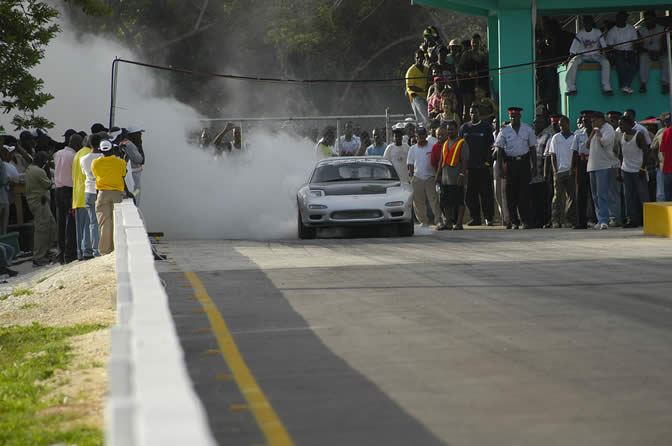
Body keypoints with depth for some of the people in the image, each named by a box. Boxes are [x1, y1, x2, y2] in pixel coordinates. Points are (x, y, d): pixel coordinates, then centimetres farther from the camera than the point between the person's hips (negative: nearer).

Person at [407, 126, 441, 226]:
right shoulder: (412, 149, 8)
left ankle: (438, 219, -8)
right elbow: (410, 165, 11)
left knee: (433, 200, -8)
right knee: (418, 202, 4)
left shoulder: (432, 148, 2)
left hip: (430, 178, -2)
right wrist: (411, 177, 4)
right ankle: (423, 220, 14)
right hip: (417, 178, 2)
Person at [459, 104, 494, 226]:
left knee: (485, 192, -4)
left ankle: (488, 218, 1)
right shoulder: (464, 128, 13)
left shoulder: (486, 127, 4)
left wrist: (488, 161, -9)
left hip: (483, 165, -3)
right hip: (469, 165, 3)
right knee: (471, 193, 3)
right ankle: (475, 218, 9)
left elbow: (491, 145, 2)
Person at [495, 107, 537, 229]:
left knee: (524, 192, -6)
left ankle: (525, 221, -4)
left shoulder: (528, 130, 6)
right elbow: (499, 150, 4)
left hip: (524, 161, 0)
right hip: (510, 163, 0)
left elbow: (532, 148, 8)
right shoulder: (505, 131, 4)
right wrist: (500, 168, -4)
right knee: (511, 193, 0)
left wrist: (534, 166, 3)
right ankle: (514, 221, 6)